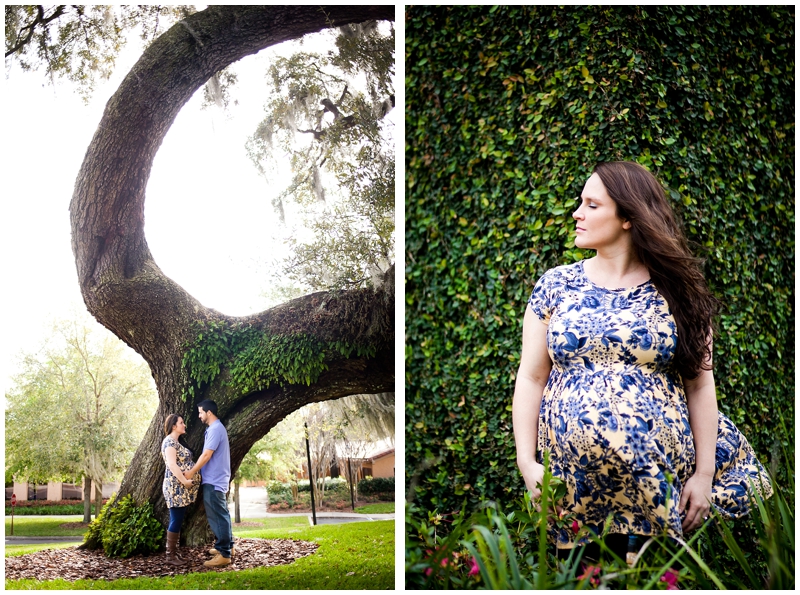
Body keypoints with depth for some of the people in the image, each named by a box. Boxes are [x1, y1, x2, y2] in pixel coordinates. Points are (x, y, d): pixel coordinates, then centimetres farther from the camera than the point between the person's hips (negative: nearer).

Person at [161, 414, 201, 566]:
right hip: (176, 487, -10)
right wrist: (184, 481, -23)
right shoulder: (170, 441, -12)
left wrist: (187, 481, 21)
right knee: (176, 521, -7)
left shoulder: (175, 442, 19)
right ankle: (170, 555, -2)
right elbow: (172, 464, -22)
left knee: (178, 521, 11)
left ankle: (174, 553, 16)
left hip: (181, 488, 10)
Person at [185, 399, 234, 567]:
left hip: (214, 480, -11)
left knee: (217, 516, -10)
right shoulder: (216, 428, 17)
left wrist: (191, 472, -14)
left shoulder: (215, 429, -17)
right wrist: (195, 470, 23)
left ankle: (224, 554, -10)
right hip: (217, 479, 11)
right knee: (221, 514, 17)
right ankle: (227, 546, 25)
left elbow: (207, 455, -20)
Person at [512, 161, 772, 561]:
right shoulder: (555, 285, 5)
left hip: (660, 484, 0)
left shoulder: (677, 293, 3)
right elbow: (531, 379, 3)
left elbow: (700, 386, 3)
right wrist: (527, 462, -5)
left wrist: (704, 472, -2)